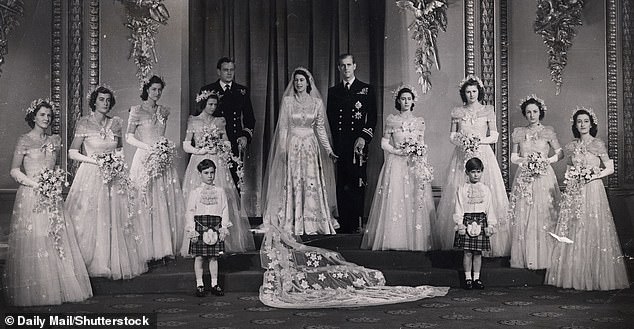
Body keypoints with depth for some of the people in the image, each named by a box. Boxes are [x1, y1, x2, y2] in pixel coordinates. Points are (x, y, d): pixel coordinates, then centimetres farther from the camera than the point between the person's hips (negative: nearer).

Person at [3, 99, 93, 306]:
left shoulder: (55, 140, 12)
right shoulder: (24, 141, -2)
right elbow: (14, 171, -4)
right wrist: (37, 184, -13)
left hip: (52, 196, 5)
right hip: (31, 196, -5)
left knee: (57, 240, 3)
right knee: (32, 242, -3)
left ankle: (58, 288, 10)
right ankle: (32, 291, 6)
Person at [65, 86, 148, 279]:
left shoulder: (116, 123, 8)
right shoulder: (84, 123, -3)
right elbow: (72, 153, -5)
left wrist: (119, 159, 1)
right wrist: (96, 160, -14)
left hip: (113, 177, 4)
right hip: (91, 176, -4)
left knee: (115, 221, 3)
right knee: (91, 220, -3)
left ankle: (114, 262, 12)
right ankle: (90, 263, 7)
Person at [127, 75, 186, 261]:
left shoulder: (164, 111, 14)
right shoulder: (137, 110, 0)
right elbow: (129, 137, -2)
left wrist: (167, 147, 2)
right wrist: (149, 147, -14)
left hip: (164, 161, 5)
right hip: (145, 160, -5)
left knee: (168, 203, 0)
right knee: (148, 204, -5)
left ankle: (166, 247, 7)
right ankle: (150, 249, 1)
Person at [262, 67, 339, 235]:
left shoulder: (317, 102, 5)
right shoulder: (287, 101, 2)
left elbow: (321, 128, 8)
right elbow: (283, 127, 1)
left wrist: (329, 150, 2)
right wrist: (282, 149, -7)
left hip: (311, 147, 1)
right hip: (292, 146, -1)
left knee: (312, 183, -3)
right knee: (293, 183, -1)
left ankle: (312, 224, 4)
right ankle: (293, 225, 5)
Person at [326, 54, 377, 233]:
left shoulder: (366, 89, 8)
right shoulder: (333, 91, 15)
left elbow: (373, 118, 3)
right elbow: (330, 118, 14)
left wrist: (364, 137, -10)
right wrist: (336, 141, 5)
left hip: (359, 143, -2)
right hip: (340, 144, 2)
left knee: (358, 183, -6)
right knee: (342, 185, 2)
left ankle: (357, 223, -2)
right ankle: (344, 224, 5)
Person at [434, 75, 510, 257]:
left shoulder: (488, 110, 6)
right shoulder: (457, 112, 10)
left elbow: (494, 136, 4)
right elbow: (452, 135, 11)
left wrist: (479, 141, -12)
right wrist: (461, 142, -9)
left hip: (483, 155, -1)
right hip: (461, 155, 1)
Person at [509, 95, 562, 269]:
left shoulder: (548, 132, 5)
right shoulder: (519, 133, 9)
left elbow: (560, 153, 5)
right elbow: (513, 157, 9)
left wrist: (546, 160, -11)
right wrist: (526, 161, -8)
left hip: (544, 176, -1)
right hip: (524, 178, 1)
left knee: (544, 215, -3)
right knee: (523, 217, -1)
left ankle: (544, 257, 3)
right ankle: (525, 258, 5)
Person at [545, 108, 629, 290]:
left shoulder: (598, 145, -1)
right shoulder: (571, 147, 10)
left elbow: (610, 168, -1)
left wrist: (594, 175, -13)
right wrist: (568, 176, 0)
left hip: (593, 192, -4)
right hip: (573, 193, 4)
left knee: (593, 231, -3)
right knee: (572, 233, 3)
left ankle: (595, 277, 5)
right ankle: (575, 276, 11)